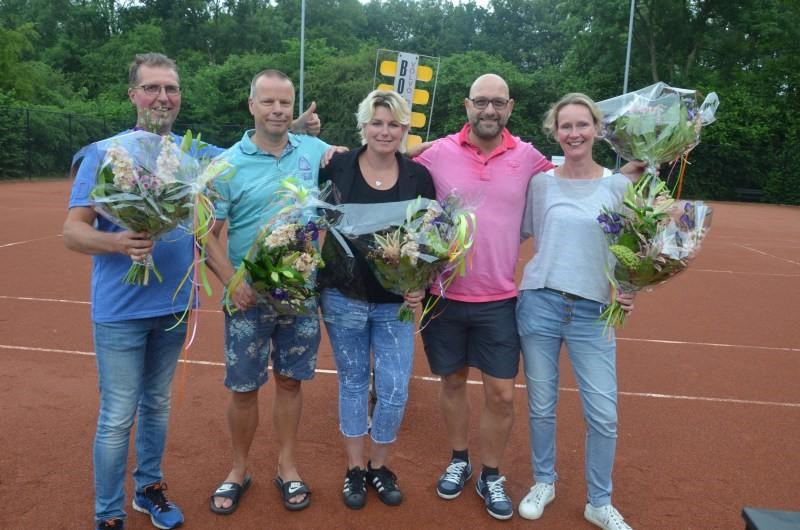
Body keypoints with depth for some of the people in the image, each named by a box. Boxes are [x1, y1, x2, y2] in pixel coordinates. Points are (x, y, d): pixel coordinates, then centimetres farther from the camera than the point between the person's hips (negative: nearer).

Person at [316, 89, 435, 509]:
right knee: (353, 383, 12)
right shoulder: (337, 167, -3)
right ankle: (354, 469, 30)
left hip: (395, 300, 1)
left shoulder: (418, 176, -1)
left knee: (395, 388, 3)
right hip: (343, 296, 0)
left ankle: (379, 466, 28)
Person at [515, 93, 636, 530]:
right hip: (539, 303, 1)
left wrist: (627, 290, -10)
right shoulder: (541, 182, 3)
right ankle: (544, 482, 35)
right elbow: (520, 233, 9)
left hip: (593, 312, 0)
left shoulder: (618, 185, 2)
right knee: (541, 406, 11)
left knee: (603, 414, 2)